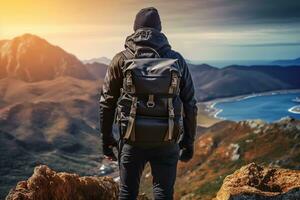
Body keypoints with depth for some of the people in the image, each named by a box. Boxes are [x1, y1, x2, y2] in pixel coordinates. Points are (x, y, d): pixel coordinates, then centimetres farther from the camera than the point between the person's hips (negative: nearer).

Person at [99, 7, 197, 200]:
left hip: (132, 138, 0)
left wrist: (106, 139, 12)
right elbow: (190, 104, 5)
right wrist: (188, 141, 13)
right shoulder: (176, 60, 4)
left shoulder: (121, 60, 1)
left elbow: (107, 103, 2)